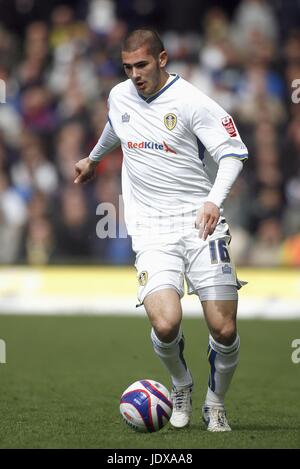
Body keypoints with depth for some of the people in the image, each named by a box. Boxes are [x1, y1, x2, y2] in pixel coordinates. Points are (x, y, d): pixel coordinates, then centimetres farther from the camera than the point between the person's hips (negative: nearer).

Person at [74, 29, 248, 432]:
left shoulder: (192, 102, -7)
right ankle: (181, 387, 11)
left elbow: (232, 153, -7)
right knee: (165, 323, -21)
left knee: (224, 329, -8)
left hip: (200, 222, -2)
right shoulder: (119, 97, 11)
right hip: (151, 229, 3)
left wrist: (214, 200, -23)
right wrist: (93, 159, 53)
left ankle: (215, 403, 21)